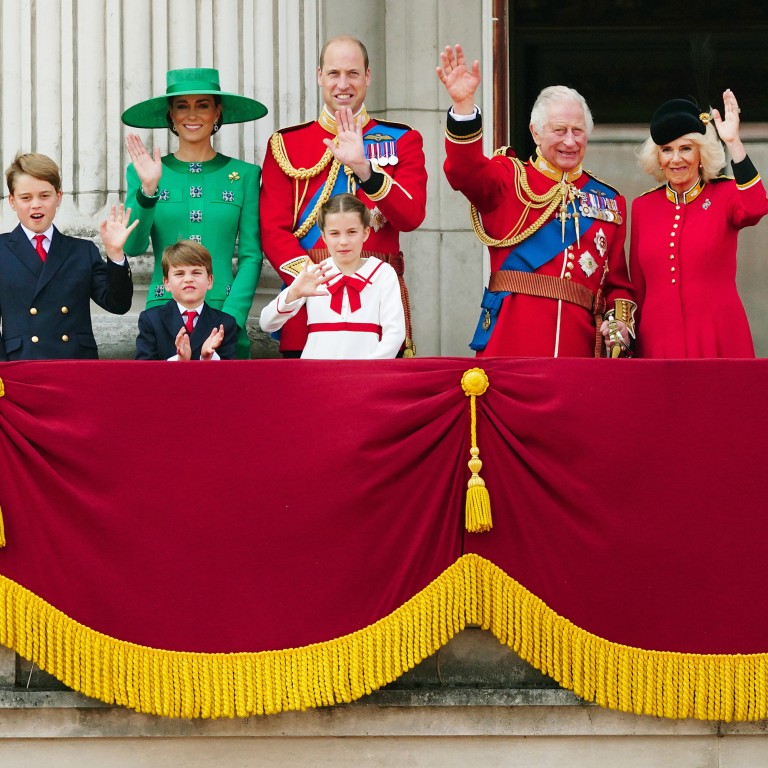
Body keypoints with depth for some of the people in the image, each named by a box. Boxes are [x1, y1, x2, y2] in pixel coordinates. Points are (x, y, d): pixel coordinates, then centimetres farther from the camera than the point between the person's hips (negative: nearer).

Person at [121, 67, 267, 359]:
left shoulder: (243, 175, 7)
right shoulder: (145, 173, 7)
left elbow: (251, 256, 3)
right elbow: (133, 247, -3)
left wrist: (231, 319, -9)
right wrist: (147, 190, -17)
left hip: (224, 315, 0)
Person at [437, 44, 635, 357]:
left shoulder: (609, 201, 17)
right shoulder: (510, 179, 9)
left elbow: (617, 281, 18)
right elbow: (464, 172, -13)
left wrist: (619, 321, -2)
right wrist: (463, 105, -27)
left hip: (579, 342, 2)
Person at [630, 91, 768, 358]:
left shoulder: (725, 195, 2)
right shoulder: (642, 206, 9)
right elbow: (637, 286, 13)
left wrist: (733, 143, -25)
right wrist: (629, 342, 9)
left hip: (717, 341, -2)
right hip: (658, 342, 2)